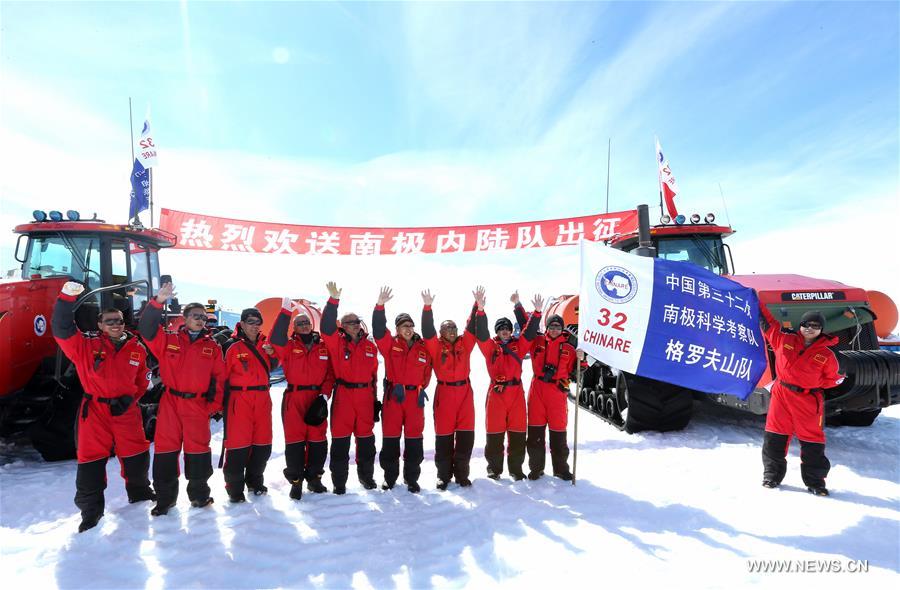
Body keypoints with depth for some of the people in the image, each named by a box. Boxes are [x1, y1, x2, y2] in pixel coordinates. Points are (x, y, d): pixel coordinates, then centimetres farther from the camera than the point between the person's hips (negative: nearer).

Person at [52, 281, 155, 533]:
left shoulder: (137, 349, 4)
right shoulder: (86, 345, -4)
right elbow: (62, 328, -19)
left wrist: (130, 399, 1)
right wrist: (68, 296, -29)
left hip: (127, 411, 3)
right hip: (95, 411, -2)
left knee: (136, 455, 13)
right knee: (91, 460, 3)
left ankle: (139, 490, 38)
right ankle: (91, 509, 20)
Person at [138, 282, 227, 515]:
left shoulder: (212, 346, 7)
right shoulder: (168, 340, 6)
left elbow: (219, 377, 7)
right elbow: (146, 329, -10)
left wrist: (216, 405, 2)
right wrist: (157, 303, -22)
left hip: (198, 405, 0)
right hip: (170, 403, 0)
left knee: (198, 451, 6)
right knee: (166, 451, 5)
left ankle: (199, 493, 23)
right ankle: (165, 497, 20)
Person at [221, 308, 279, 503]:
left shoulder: (264, 343, 10)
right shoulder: (232, 346, -7)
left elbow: (272, 367, 22)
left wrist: (272, 354, 2)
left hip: (262, 400, 6)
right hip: (240, 400, -6)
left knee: (263, 443, 12)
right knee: (238, 444, -3)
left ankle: (255, 481, 30)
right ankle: (234, 488, 12)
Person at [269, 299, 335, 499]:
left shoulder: (323, 346, 9)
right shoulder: (288, 346, 3)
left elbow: (330, 372, 8)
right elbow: (275, 339, -19)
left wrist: (325, 394, -3)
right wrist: (286, 312, -23)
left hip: (317, 398, 2)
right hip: (294, 399, -2)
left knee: (318, 439, 7)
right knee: (295, 440, 1)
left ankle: (314, 478, 23)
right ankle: (296, 481, 15)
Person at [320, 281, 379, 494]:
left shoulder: (370, 346, 10)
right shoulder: (337, 342, 0)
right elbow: (327, 327, -20)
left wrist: (374, 397, 14)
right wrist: (334, 300, -29)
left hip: (365, 396, 3)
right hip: (343, 395, -3)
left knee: (366, 437, 11)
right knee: (340, 439, 2)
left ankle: (366, 475, 28)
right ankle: (339, 481, 14)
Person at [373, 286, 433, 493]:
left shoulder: (423, 347, 7)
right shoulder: (390, 344, 2)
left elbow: (427, 371, 16)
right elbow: (379, 330, -14)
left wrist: (422, 388, 5)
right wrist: (380, 305, -25)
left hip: (415, 397, 1)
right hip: (393, 395, -1)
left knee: (414, 440, 6)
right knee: (390, 439, 5)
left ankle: (412, 478, 19)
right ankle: (390, 477, 21)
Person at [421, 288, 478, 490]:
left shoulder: (464, 344, 9)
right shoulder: (436, 346, 1)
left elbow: (473, 327, 2)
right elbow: (427, 331, -12)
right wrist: (427, 307, -23)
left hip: (464, 392, 3)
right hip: (444, 393, -2)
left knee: (466, 436, 5)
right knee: (444, 435, 4)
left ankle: (461, 474, 19)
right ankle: (444, 475, 18)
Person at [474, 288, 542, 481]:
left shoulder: (518, 345, 11)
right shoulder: (490, 346, 3)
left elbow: (530, 331, 4)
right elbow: (481, 332, -12)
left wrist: (537, 312, -8)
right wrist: (480, 309, -24)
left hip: (516, 392, 3)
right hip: (497, 392, -2)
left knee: (518, 433, 7)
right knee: (495, 432, 3)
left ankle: (516, 467, 20)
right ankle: (494, 467, 17)